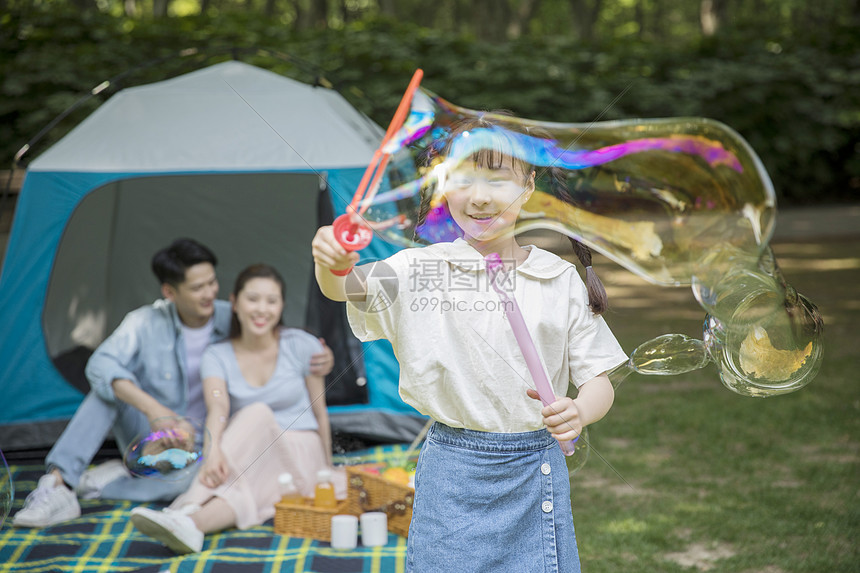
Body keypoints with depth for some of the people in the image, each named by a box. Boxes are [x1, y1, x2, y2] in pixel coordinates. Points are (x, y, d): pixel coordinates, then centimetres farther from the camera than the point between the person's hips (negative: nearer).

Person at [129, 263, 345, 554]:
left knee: (258, 414, -35)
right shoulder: (218, 356, -1)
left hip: (301, 459, -2)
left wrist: (328, 470, 11)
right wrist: (212, 450, -42)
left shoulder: (301, 346, -2)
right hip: (251, 464, 2)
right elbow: (217, 407, -21)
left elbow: (320, 412, 6)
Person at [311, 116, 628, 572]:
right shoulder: (422, 268, 0)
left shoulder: (561, 280, 2)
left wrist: (578, 413, -19)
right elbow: (345, 288, -13)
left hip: (535, 474, 1)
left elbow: (599, 381, 3)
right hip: (451, 472, -1)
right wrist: (333, 264, -37)